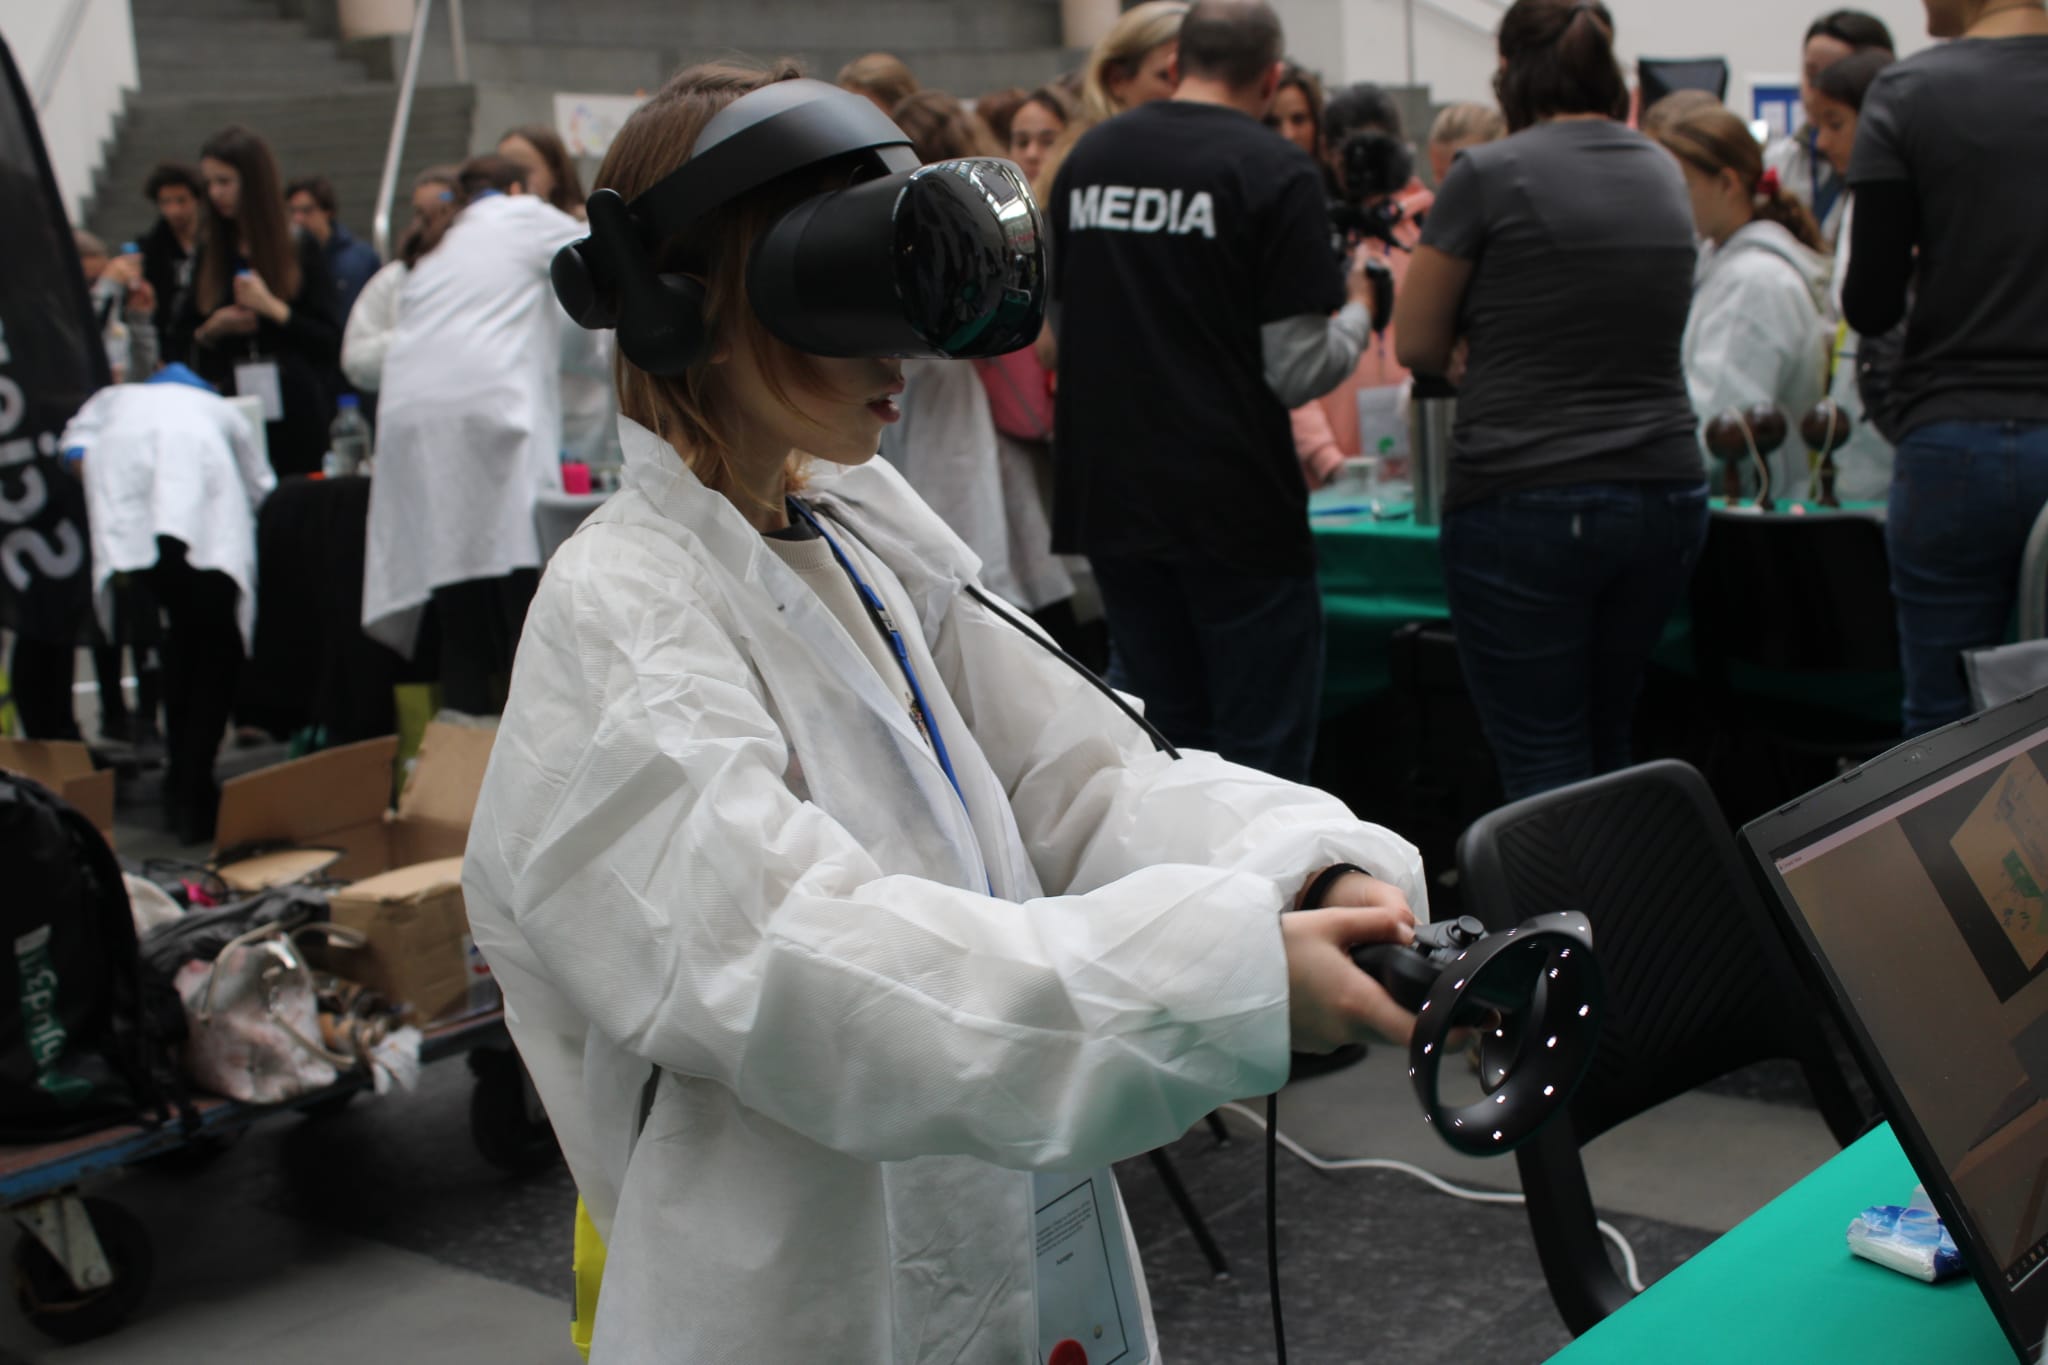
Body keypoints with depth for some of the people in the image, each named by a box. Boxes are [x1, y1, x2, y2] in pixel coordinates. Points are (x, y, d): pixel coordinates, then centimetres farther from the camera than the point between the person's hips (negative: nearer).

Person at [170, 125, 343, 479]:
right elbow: (179, 345, 15)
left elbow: (332, 344, -5)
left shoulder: (301, 250, 2)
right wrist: (212, 329, -5)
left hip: (294, 419, -3)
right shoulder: (211, 255, 12)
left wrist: (272, 309, -13)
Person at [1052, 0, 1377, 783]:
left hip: (1107, 495, 6)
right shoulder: (1276, 174, -10)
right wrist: (1357, 314, 8)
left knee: (1160, 736, 17)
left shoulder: (1088, 157, 7)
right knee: (1263, 748, 4)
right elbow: (1297, 371, -10)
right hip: (1235, 504, -5)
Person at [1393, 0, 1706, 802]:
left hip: (1522, 502, -6)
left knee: (1544, 766, 0)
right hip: (1665, 494, 6)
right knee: (1607, 744, 19)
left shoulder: (1488, 175, -7)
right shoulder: (1663, 175, 11)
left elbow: (1418, 347, 1)